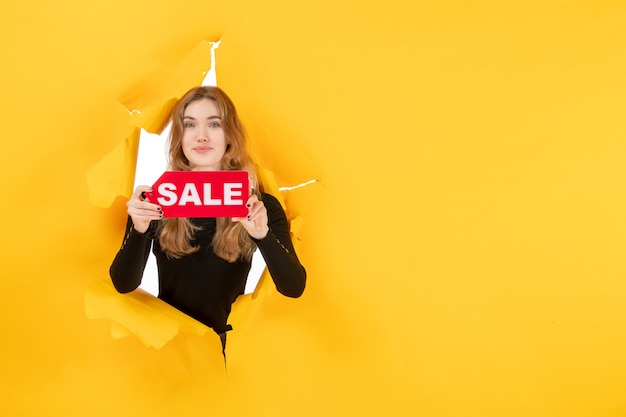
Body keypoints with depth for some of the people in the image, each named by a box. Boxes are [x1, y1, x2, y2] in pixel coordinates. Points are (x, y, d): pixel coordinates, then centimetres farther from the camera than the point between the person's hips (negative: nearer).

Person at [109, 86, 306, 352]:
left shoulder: (259, 205, -3)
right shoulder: (156, 199, -1)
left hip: (228, 340, 0)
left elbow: (295, 288, -11)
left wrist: (263, 235, -29)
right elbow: (123, 285, -4)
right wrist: (139, 231, -23)